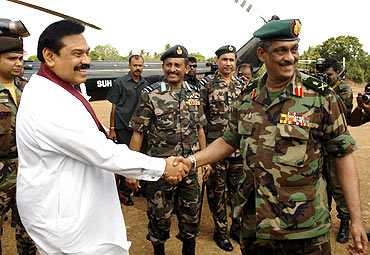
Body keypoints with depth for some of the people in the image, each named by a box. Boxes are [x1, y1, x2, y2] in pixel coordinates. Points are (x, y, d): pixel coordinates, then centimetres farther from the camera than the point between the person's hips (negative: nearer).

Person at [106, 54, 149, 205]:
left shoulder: (145, 84, 11)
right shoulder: (120, 82, -2)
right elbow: (114, 107, -2)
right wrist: (112, 129, -5)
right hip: (123, 128, -4)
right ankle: (124, 191, 15)